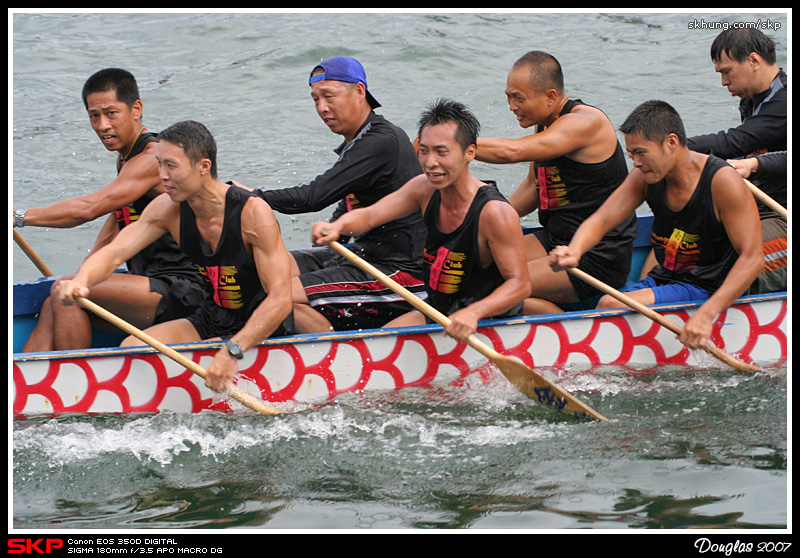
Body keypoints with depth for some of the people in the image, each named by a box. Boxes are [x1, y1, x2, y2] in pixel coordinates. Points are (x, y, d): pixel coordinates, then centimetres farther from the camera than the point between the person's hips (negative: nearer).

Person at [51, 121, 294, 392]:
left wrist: (232, 351, -40)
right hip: (210, 320, 7)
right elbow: (114, 252, -13)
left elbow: (280, 299, -29)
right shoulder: (169, 209, -7)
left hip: (263, 329, -7)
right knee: (131, 348, -11)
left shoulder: (253, 212, -25)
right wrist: (80, 281, -37)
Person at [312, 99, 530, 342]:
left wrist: (473, 313, -41)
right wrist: (338, 226, -32)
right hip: (437, 312, 8)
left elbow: (520, 284, -25)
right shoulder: (424, 189, -4)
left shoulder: (494, 212, -25)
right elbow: (369, 215, -8)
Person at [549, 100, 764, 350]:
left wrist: (706, 314, -35)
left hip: (706, 290, -7)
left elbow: (753, 259, -24)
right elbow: (601, 220, -6)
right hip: (663, 278, 7)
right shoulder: (646, 175, -2)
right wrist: (574, 252, -31)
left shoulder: (723, 182, -20)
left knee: (612, 306, -24)